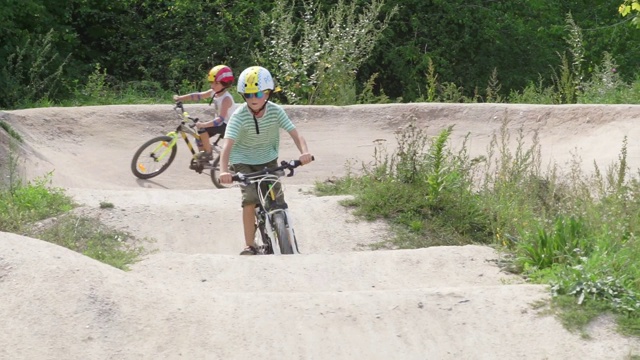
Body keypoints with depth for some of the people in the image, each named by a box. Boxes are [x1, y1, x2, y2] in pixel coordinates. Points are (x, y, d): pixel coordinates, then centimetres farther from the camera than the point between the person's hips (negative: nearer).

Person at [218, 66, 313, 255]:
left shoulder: (276, 111, -17)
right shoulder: (239, 116, -25)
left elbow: (295, 133, -23)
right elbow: (227, 144, -36)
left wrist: (304, 152, -45)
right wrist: (223, 171, -53)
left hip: (268, 160, 3)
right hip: (244, 162, -3)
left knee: (278, 204, -5)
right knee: (250, 198, -24)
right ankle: (249, 245, -14)